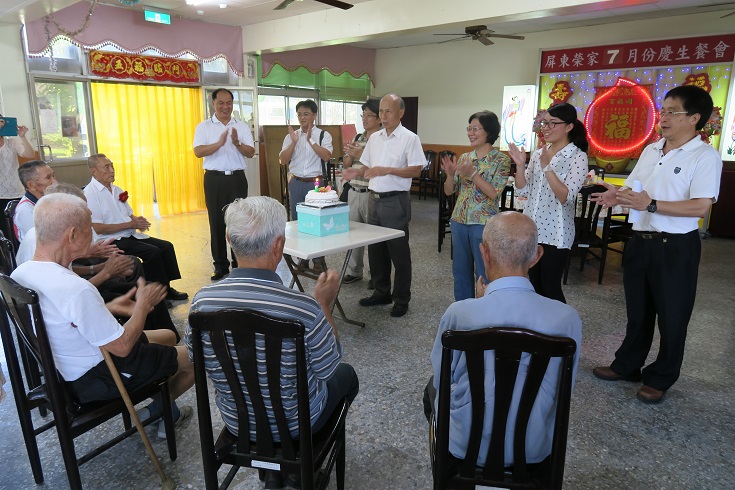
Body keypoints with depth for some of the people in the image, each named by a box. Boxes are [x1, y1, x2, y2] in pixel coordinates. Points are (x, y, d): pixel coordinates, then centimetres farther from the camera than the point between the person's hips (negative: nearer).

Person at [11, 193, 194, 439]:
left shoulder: (18, 274, -7)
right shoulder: (76, 289, -36)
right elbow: (122, 346, -25)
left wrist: (109, 308, 4)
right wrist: (143, 304, -11)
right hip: (96, 379, -9)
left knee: (167, 336, 23)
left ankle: (164, 410, 28)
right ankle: (159, 411, 28)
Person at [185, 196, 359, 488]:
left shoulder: (202, 301, -22)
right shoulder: (304, 309, -35)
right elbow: (327, 369, -16)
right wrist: (324, 304, -9)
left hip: (236, 421, 4)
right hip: (297, 422, -4)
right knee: (346, 374, 26)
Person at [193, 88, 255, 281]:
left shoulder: (242, 127, 9)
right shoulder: (204, 127, 5)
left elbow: (251, 153, 2)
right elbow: (198, 152, -8)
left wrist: (237, 143, -17)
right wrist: (219, 143, -23)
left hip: (237, 178, 1)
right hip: (214, 179, 0)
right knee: (216, 222, 4)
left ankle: (239, 264, 12)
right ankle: (220, 265, 14)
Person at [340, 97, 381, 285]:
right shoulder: (358, 138, 13)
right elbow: (346, 164, 15)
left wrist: (361, 154, -20)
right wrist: (350, 153, -5)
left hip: (371, 194, -7)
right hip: (354, 192, 7)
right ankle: (354, 271, 27)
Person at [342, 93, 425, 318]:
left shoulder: (410, 138, -7)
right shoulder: (374, 138, 12)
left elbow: (416, 170, -13)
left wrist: (388, 170, -23)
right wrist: (357, 172, -4)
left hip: (396, 201, -6)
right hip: (374, 199, 7)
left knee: (399, 252, 1)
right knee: (375, 249, 12)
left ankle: (401, 299, 14)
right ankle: (381, 292, 27)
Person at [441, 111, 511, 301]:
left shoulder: (501, 160, -6)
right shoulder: (464, 158, 8)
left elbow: (494, 193, -16)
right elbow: (449, 191, 8)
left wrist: (472, 173, -23)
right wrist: (450, 174, -12)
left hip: (484, 224, -5)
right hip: (459, 221, 6)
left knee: (484, 274, 3)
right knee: (460, 271, 14)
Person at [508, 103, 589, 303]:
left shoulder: (578, 157, -9)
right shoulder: (538, 154, 9)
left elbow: (566, 197, -19)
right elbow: (523, 192, 7)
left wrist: (547, 167, -23)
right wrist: (520, 166, -6)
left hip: (555, 233, -6)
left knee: (550, 288, 2)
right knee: (533, 285, 15)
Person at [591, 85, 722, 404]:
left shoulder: (705, 156, -11)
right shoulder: (651, 150, 10)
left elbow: (700, 207, -20)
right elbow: (632, 189, 14)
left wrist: (651, 205, -26)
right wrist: (617, 196, -8)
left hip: (676, 247, -6)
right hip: (640, 242, 7)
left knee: (671, 316, 8)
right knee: (637, 310, 18)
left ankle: (661, 378, 24)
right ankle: (627, 366, 32)